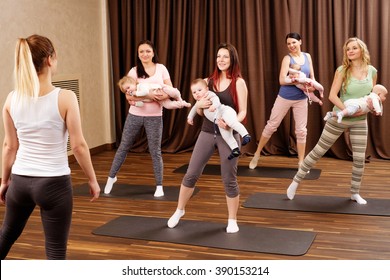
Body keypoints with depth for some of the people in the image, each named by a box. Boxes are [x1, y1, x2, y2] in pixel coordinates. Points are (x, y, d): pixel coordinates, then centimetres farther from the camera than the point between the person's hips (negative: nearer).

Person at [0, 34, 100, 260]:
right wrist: (93, 180, 1)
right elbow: (79, 145, -11)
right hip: (54, 182, -5)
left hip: (20, 180, 5)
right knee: (56, 251, 7)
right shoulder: (65, 98, -14)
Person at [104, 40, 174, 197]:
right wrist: (148, 95, -25)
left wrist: (164, 96, -21)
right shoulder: (134, 72, -2)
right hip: (135, 115, 1)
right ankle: (111, 177, 29)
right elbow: (129, 96, -11)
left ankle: (159, 186, 15)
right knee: (123, 147, 10)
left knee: (155, 152, 3)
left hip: (154, 117, 0)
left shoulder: (161, 68, 1)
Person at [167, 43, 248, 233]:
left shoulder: (238, 83, -4)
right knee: (191, 174, 7)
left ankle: (232, 220, 20)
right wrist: (198, 105, -13)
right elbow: (200, 112, 11)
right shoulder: (208, 81, 7)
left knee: (229, 179, 4)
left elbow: (242, 112, -8)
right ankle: (179, 210, 26)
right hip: (207, 133, 4)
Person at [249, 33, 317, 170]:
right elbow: (282, 80, -21)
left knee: (301, 130, 6)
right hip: (285, 98, -3)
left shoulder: (307, 56, 5)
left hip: (301, 99, 4)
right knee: (271, 126, 5)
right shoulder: (287, 58, -10)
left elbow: (312, 77, 9)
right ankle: (257, 154, 20)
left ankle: (301, 162, 17)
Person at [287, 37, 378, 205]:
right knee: (318, 152, 3)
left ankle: (355, 193, 24)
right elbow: (332, 95, -16)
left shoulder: (372, 71, 0)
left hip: (360, 121, 3)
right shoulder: (342, 70, -11)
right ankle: (295, 182, 16)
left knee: (359, 158, 5)